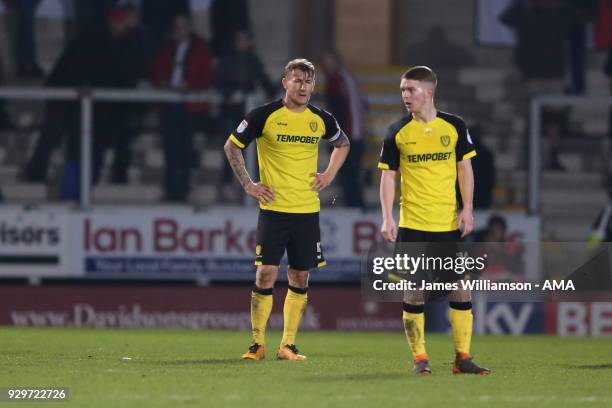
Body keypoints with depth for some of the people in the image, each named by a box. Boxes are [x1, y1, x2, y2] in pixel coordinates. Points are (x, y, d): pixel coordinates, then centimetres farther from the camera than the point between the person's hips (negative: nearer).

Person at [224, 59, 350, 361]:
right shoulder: (264, 116, -7)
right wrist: (248, 185, -3)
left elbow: (342, 144, 25)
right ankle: (257, 344, 1)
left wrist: (330, 174, 11)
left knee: (300, 278, 5)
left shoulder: (321, 120, 5)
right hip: (273, 208, -4)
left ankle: (288, 344, 12)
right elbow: (231, 147, 3)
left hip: (308, 211, 4)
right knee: (266, 274, -7)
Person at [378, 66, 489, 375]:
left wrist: (467, 209, -1)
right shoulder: (397, 132, 0)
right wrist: (387, 218, -6)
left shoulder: (454, 126, 2)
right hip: (411, 224, -1)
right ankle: (419, 358, 4)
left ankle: (462, 357, 7)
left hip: (448, 223, 1)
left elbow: (464, 168, 7)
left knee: (459, 288, 0)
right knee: (413, 289, -2)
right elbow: (388, 175, 2)